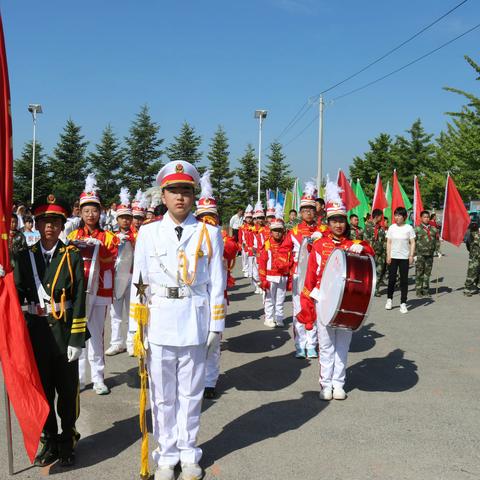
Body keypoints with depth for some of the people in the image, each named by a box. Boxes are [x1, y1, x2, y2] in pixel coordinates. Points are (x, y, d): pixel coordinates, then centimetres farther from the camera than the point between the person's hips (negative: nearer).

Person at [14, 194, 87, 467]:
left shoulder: (73, 256, -4)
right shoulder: (25, 257, 3)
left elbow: (79, 299, -7)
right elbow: (18, 295, 5)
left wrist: (77, 339, -11)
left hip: (65, 331, -2)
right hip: (37, 331, 2)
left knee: (67, 390, 9)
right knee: (42, 389, 12)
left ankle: (68, 441, 27)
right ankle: (49, 441, 29)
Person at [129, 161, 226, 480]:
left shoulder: (209, 233, 1)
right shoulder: (148, 233, 3)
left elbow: (217, 283, 2)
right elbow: (139, 282, 4)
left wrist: (216, 325, 0)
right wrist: (136, 326, 1)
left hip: (195, 323, 0)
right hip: (158, 321, 1)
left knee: (191, 393, 10)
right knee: (162, 394, 9)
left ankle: (189, 454, 27)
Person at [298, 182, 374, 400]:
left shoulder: (353, 245, 7)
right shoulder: (319, 245, 2)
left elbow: (370, 254, -10)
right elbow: (311, 275, 2)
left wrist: (362, 248, -31)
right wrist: (307, 303, 1)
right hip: (324, 301, -1)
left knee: (342, 344, 7)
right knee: (326, 345, 4)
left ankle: (338, 384, 16)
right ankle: (326, 384, 11)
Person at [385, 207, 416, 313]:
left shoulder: (409, 228, 0)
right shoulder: (392, 227, 4)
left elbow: (412, 243, 1)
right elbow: (389, 242, 5)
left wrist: (411, 255, -7)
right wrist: (388, 255, -2)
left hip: (404, 257, -1)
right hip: (393, 257, 1)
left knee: (404, 280, 0)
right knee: (392, 279, 4)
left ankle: (403, 303, 5)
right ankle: (389, 299, 23)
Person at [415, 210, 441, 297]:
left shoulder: (434, 229, 11)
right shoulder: (417, 229, -1)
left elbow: (437, 241, 16)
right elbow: (413, 243, -3)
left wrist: (438, 251, 5)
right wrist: (414, 254, -8)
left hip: (430, 255, 3)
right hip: (420, 255, -3)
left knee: (427, 273, 8)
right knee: (419, 273, -1)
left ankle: (426, 290, 16)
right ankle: (419, 291, 6)